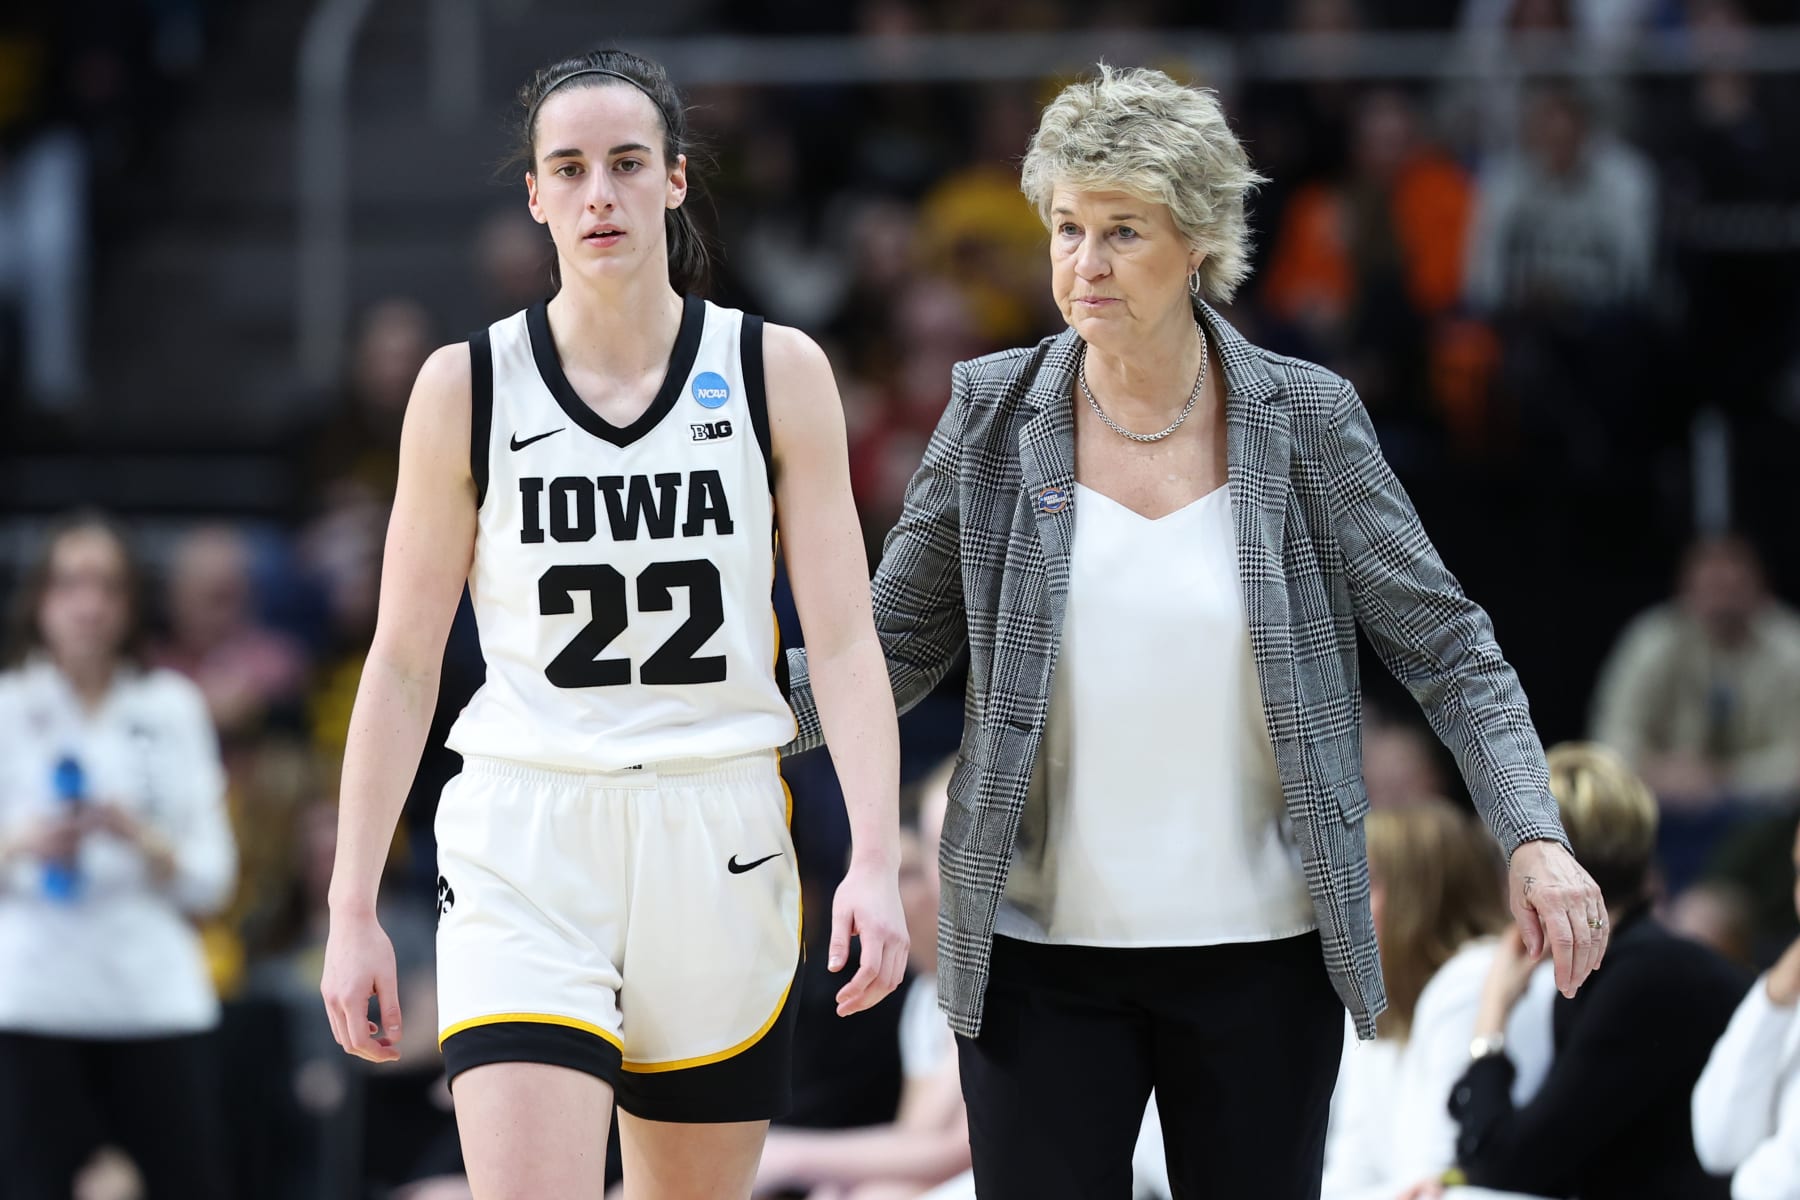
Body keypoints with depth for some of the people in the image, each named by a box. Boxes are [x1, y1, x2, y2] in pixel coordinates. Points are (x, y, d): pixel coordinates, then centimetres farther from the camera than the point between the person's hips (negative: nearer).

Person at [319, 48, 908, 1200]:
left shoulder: (777, 371, 3)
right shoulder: (468, 387, 2)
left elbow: (845, 640, -1)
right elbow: (403, 662, 6)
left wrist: (876, 862, -14)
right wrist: (353, 908, 2)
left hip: (719, 845, 1)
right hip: (525, 845, -1)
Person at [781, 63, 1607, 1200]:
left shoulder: (1304, 419, -1)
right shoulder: (995, 414, 1)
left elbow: (1447, 647, 2)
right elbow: (897, 646, 7)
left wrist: (1535, 837, -10)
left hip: (1263, 948, 0)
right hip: (1041, 951, 0)